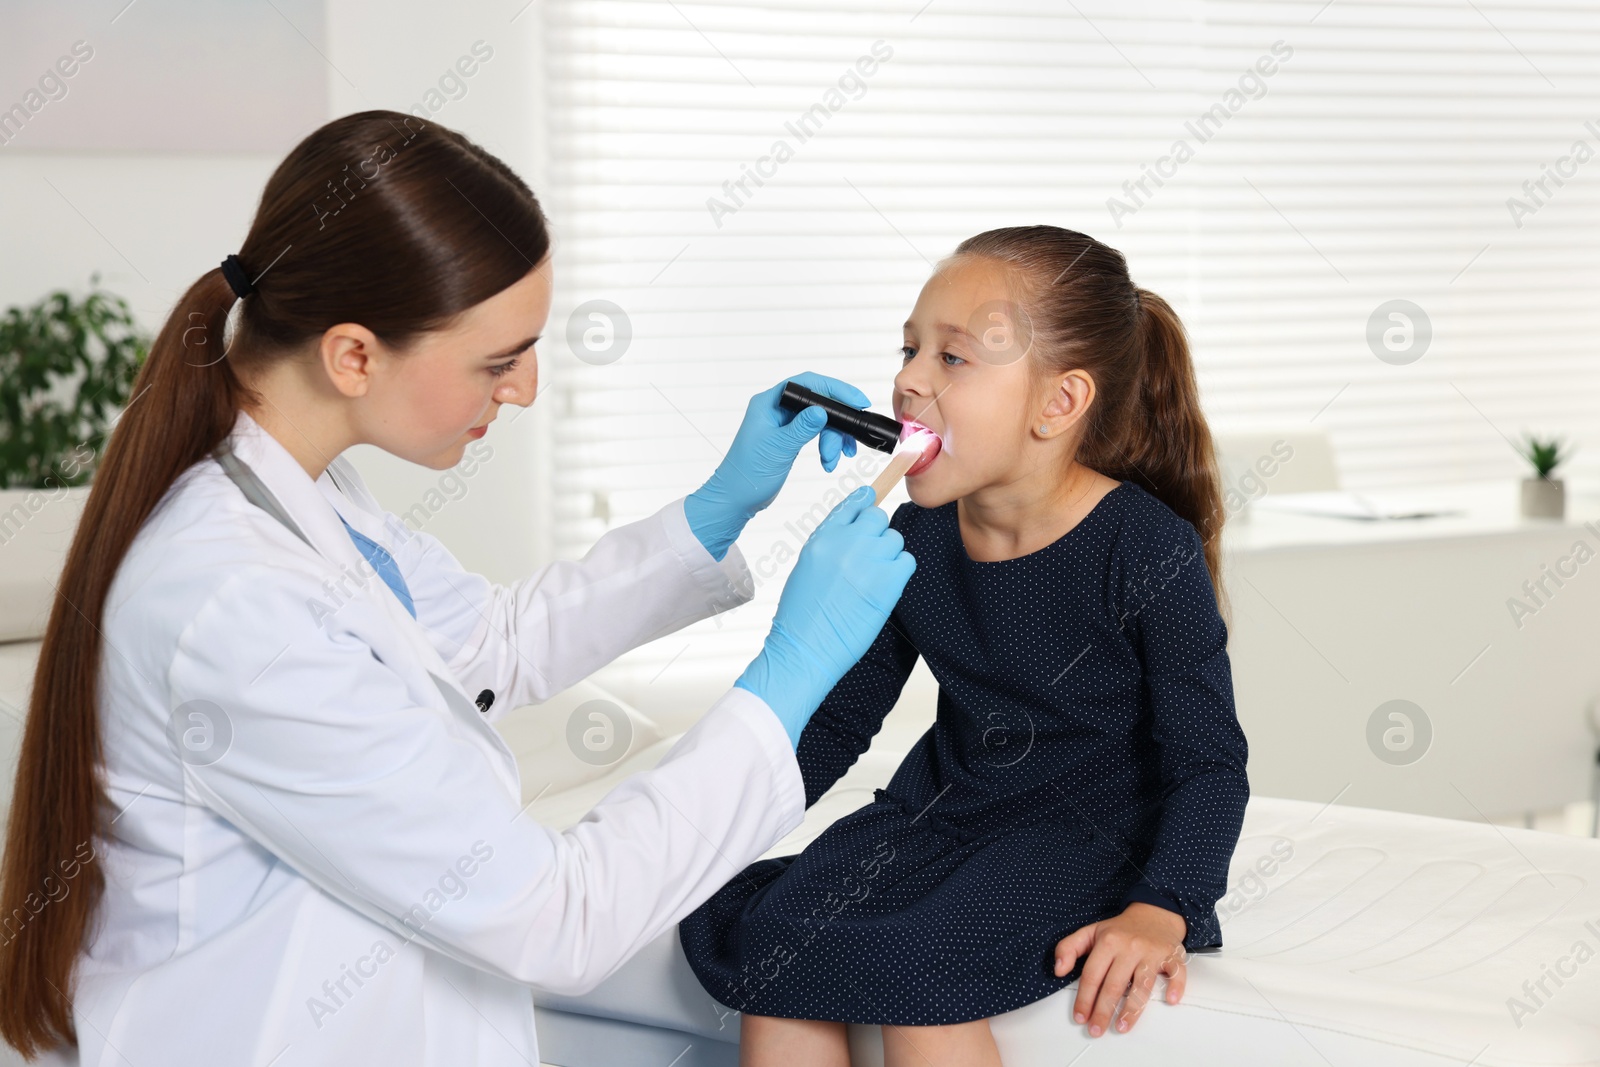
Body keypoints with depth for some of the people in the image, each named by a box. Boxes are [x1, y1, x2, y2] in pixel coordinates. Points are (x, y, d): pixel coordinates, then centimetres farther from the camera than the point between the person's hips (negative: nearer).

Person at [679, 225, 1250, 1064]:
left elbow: (1207, 764, -12)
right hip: (944, 808, 6)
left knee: (917, 962, -30)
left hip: (1090, 831, -6)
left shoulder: (1149, 549, -15)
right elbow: (842, 715, 13)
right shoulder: (919, 540, 1)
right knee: (764, 934, -17)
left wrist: (1159, 913, -27)